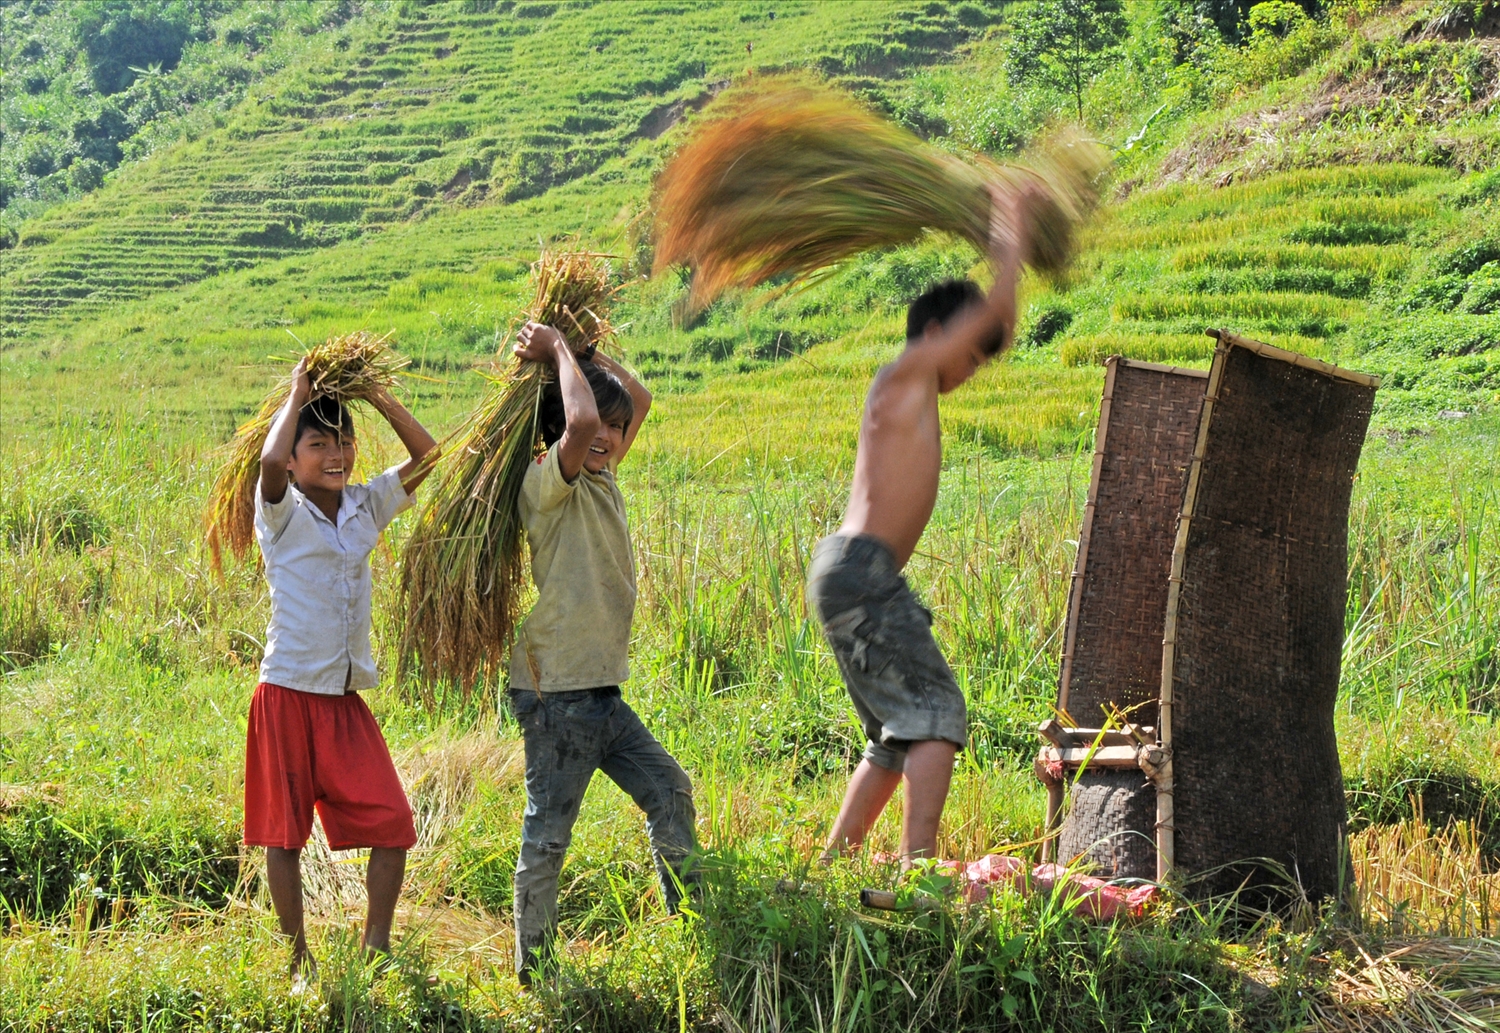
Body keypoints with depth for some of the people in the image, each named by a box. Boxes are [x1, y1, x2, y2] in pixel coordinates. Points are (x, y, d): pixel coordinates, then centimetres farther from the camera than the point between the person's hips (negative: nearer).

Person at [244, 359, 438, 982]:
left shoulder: (366, 507, 8)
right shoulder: (283, 515, -7)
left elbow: (426, 455, 8)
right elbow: (269, 460, -27)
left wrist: (376, 395, 0)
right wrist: (297, 395, -13)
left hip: (347, 700, 5)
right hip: (289, 696, -5)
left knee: (392, 825, -3)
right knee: (284, 835, 3)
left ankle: (375, 949, 9)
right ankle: (299, 961, 14)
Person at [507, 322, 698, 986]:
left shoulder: (602, 480, 11)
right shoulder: (549, 485, -14)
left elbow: (638, 398, 19)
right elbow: (581, 421, -33)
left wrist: (580, 351, 8)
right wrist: (557, 351, -18)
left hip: (601, 689, 8)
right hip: (556, 691, -8)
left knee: (669, 790, 11)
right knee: (548, 835, 0)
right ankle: (534, 970, 10)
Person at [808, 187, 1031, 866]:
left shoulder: (919, 392, 21)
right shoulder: (904, 377, -5)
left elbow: (1000, 331, 30)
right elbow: (991, 315, -6)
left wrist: (1004, 258, 23)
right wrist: (1013, 249, 8)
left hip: (850, 575, 10)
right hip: (862, 571, -10)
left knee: (897, 735, 15)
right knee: (936, 712, -14)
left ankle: (833, 863, 16)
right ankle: (918, 864, -24)